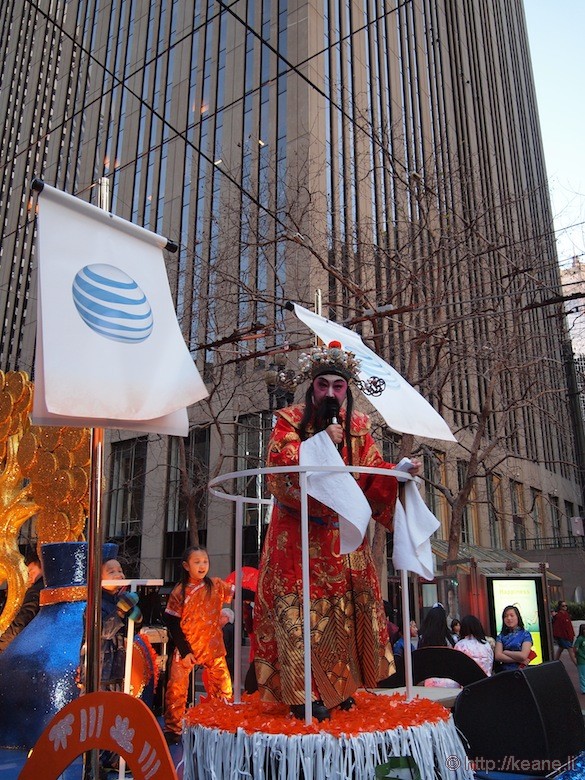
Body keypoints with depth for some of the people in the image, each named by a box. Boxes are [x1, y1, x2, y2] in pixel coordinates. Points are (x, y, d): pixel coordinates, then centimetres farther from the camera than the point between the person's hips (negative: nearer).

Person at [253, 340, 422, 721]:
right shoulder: (291, 420, -3)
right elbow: (278, 461, -19)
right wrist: (322, 441, -23)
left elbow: (374, 474, 3)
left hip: (342, 536, 4)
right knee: (300, 608, -7)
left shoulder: (358, 426, 7)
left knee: (346, 607, 6)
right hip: (298, 535, -4)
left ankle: (341, 686, 21)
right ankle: (304, 694, 1)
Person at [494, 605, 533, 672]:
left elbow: (523, 656, -7)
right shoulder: (501, 636, 10)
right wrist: (519, 660, -7)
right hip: (504, 671, 3)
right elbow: (497, 656, -2)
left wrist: (505, 652, 1)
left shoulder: (525, 634, 5)